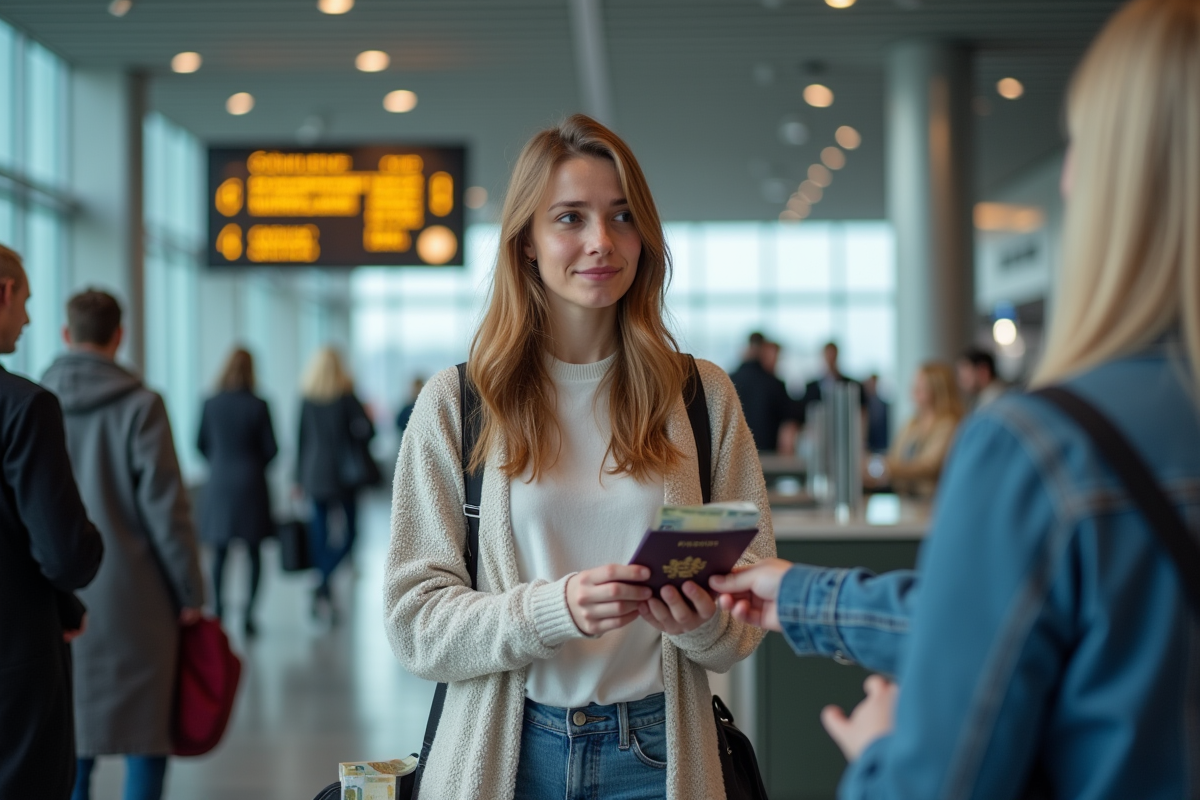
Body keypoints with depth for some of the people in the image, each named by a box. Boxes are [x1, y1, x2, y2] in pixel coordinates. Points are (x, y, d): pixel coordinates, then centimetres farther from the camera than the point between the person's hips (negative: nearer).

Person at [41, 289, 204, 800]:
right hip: (133, 600, -4)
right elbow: (165, 507, -10)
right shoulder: (139, 406, -9)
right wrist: (190, 593, -2)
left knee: (70, 741, 12)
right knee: (146, 737, 6)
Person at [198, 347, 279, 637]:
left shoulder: (211, 405, -3)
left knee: (220, 551, 10)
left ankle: (219, 611, 10)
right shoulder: (258, 406, -9)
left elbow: (201, 444, 3)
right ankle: (248, 615, 1)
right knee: (253, 552, 5)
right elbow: (271, 449, -5)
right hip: (251, 484, -2)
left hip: (219, 484, 2)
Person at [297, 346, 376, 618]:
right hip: (343, 473, -3)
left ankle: (324, 595, 11)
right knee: (349, 531, 4)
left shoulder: (307, 401, 1)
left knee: (319, 528, 9)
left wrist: (299, 478, 11)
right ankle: (323, 585, -16)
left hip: (314, 475, 3)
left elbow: (301, 440, 4)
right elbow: (367, 430, -14)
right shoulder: (346, 398, -8)